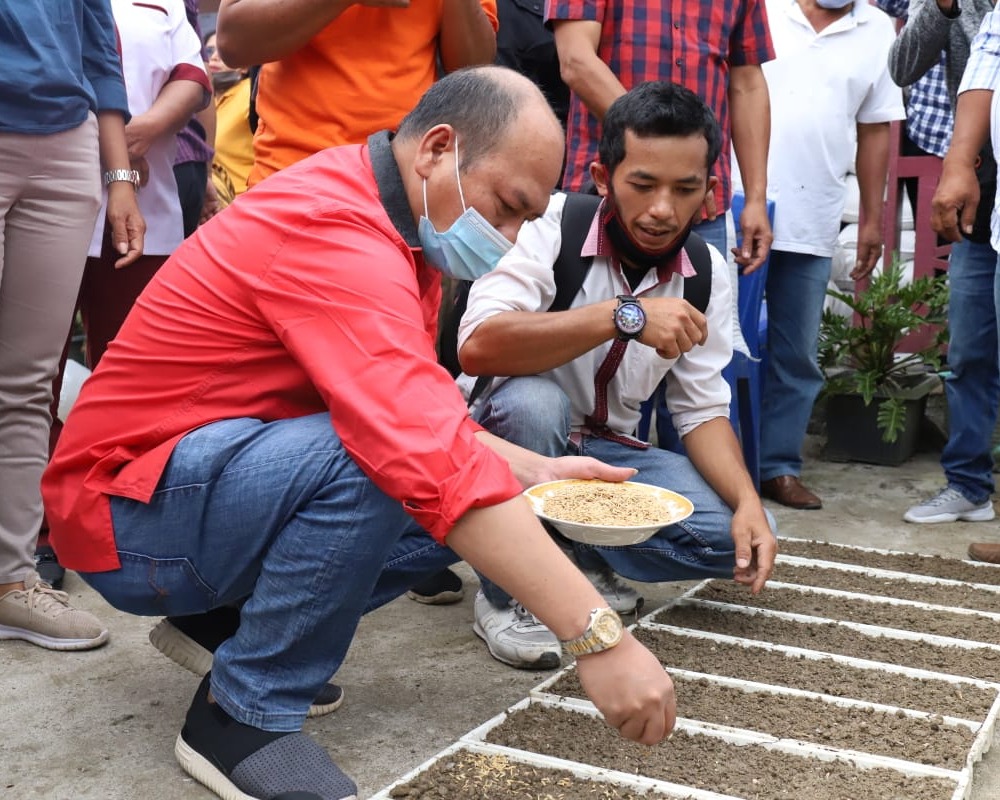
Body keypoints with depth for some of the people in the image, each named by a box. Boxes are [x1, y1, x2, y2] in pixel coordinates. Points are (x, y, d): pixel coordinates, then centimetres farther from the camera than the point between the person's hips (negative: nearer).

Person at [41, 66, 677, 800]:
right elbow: (429, 454, -39)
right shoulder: (336, 236, -28)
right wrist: (599, 635, -40)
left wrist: (534, 472, -5)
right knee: (369, 459, -35)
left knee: (491, 507, -2)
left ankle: (229, 617, 10)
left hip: (234, 474, 10)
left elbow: (421, 419, 10)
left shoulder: (394, 225, 3)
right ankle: (244, 714, -13)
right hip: (131, 516, -9)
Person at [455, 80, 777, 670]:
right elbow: (478, 347, -37)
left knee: (736, 534, -16)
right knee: (532, 400, -38)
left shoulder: (707, 272, -4)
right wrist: (623, 314, -42)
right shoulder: (551, 225, -21)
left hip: (606, 454, 5)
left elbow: (703, 410, -1)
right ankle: (508, 594, -14)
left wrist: (749, 503, -19)